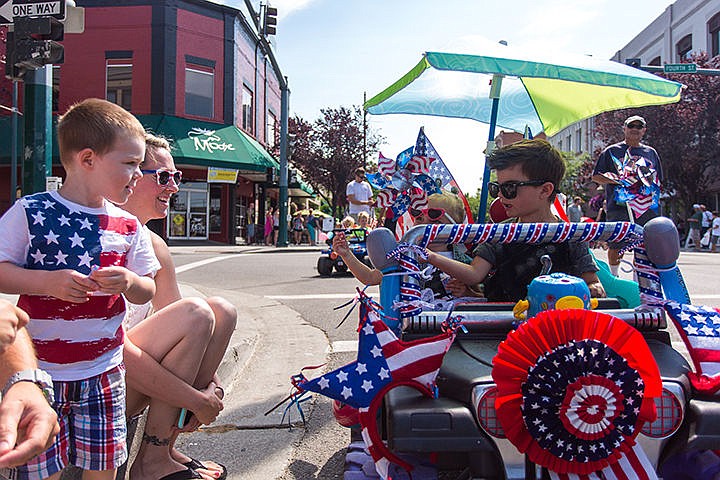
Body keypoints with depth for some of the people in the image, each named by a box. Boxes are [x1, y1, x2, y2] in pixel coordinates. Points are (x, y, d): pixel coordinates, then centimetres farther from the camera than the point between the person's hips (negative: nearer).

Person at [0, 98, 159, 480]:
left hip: (103, 374, 3)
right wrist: (48, 281, -23)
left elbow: (147, 293, 6)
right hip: (38, 373, -2)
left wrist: (128, 282, -15)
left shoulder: (128, 227, 3)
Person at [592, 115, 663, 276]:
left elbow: (658, 181, 24)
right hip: (619, 207, -3)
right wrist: (616, 180, -12)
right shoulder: (612, 151, 9)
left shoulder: (651, 152, 19)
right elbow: (596, 177, 4)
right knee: (616, 247, 2)